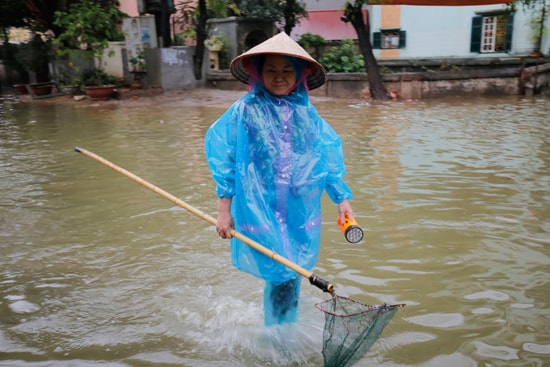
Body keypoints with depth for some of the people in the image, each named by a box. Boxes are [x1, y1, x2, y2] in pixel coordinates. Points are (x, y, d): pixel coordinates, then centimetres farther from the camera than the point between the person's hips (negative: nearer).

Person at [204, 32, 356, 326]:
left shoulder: (307, 113, 6)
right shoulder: (244, 111, -4)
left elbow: (328, 157, 10)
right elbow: (223, 159, -2)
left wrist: (342, 198, 6)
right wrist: (224, 211, -4)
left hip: (302, 213, 4)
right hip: (261, 212, -4)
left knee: (293, 278, 12)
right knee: (281, 277, -6)